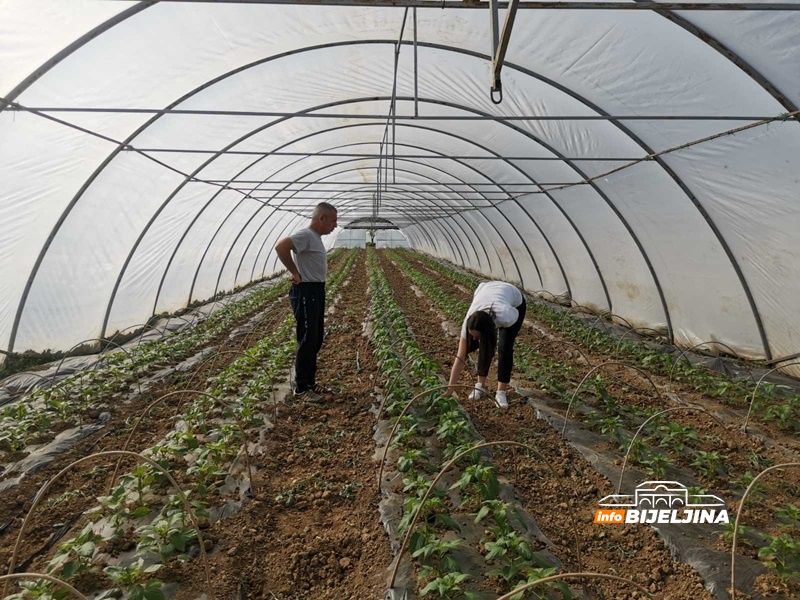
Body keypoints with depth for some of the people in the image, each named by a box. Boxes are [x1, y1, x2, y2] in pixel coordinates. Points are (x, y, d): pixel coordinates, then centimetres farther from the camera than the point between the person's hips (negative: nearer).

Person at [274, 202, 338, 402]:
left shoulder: (316, 237, 14)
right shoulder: (305, 235, -16)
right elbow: (280, 247, -31)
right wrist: (295, 272, -22)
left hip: (317, 291, 10)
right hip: (306, 292, -10)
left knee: (316, 340, 16)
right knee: (307, 341, -4)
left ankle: (310, 383, 27)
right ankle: (301, 389, 6)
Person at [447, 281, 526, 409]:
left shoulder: (506, 317, -45)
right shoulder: (470, 322, -36)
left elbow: (516, 313, -17)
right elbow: (460, 359, -30)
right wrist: (450, 390, -31)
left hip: (514, 302, -2)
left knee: (505, 347, -14)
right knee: (483, 347, -9)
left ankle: (501, 392, -5)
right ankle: (480, 385, 9)